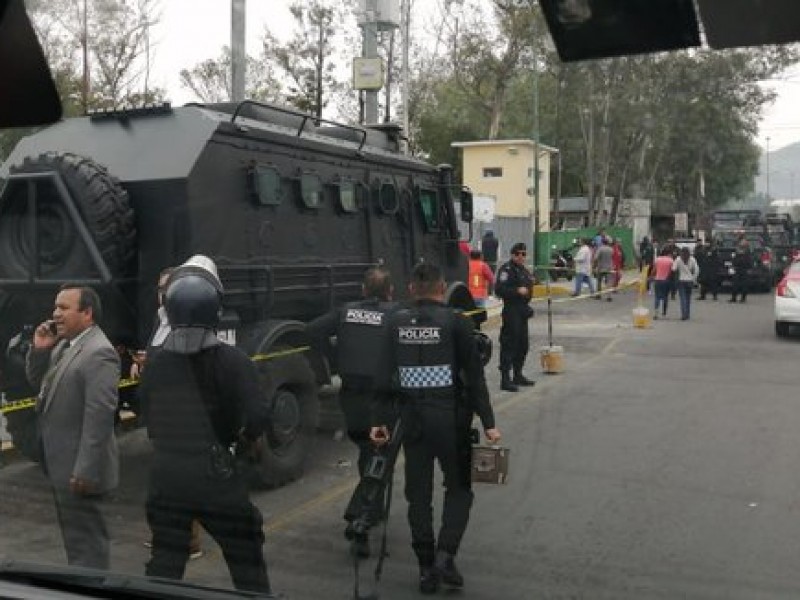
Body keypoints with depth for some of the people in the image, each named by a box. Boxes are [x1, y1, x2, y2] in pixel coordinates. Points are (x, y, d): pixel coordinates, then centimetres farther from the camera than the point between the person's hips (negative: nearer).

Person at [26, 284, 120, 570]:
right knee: (75, 538, 21)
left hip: (79, 469, -9)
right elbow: (36, 382, 16)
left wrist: (85, 471, -25)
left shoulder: (99, 353, -21)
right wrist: (39, 349, -2)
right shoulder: (63, 344, 9)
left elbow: (99, 415, -25)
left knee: (86, 541, 3)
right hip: (61, 463, 9)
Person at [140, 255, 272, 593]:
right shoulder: (230, 360, -12)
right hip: (215, 476, -4)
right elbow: (258, 417, -20)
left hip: (165, 476, 5)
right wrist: (248, 440, 1)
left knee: (164, 564, 17)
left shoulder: (155, 363, 2)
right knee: (246, 562, 11)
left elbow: (150, 424, 10)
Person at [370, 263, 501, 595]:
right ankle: (444, 554, -2)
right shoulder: (456, 322, -8)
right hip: (450, 416, -3)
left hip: (412, 417, 3)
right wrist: (488, 423, -4)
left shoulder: (396, 323, 2)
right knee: (459, 487, 13)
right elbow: (474, 377, -8)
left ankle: (427, 568, 17)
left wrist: (380, 420, 10)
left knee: (418, 492, 12)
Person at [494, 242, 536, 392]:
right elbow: (499, 289, -21)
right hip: (511, 311, -9)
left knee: (523, 344, 14)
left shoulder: (525, 270, 19)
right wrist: (517, 291, -25)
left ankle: (518, 375, 26)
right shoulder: (506, 269, -10)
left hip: (522, 311, 9)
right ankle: (505, 379, -8)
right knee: (509, 344, -10)